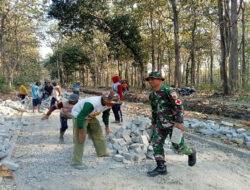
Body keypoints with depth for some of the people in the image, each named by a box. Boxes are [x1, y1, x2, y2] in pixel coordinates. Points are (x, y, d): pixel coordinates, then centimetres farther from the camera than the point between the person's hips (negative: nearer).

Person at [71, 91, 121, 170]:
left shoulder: (108, 103, -15)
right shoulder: (92, 104, -42)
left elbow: (106, 114, 6)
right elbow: (80, 117, -38)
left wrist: (107, 126, 13)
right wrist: (81, 132, -33)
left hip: (90, 117, 8)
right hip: (78, 115, -8)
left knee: (97, 132, 6)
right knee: (80, 139, -12)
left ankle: (103, 153, 18)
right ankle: (76, 162, -5)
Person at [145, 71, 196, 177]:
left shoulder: (169, 91, -20)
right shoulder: (152, 95, 4)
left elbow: (179, 106, -21)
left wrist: (179, 122, -28)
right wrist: (153, 124, 19)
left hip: (173, 122, -7)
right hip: (161, 123, 7)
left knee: (178, 146, -1)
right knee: (156, 143, -4)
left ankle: (191, 153, 31)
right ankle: (161, 168, 3)